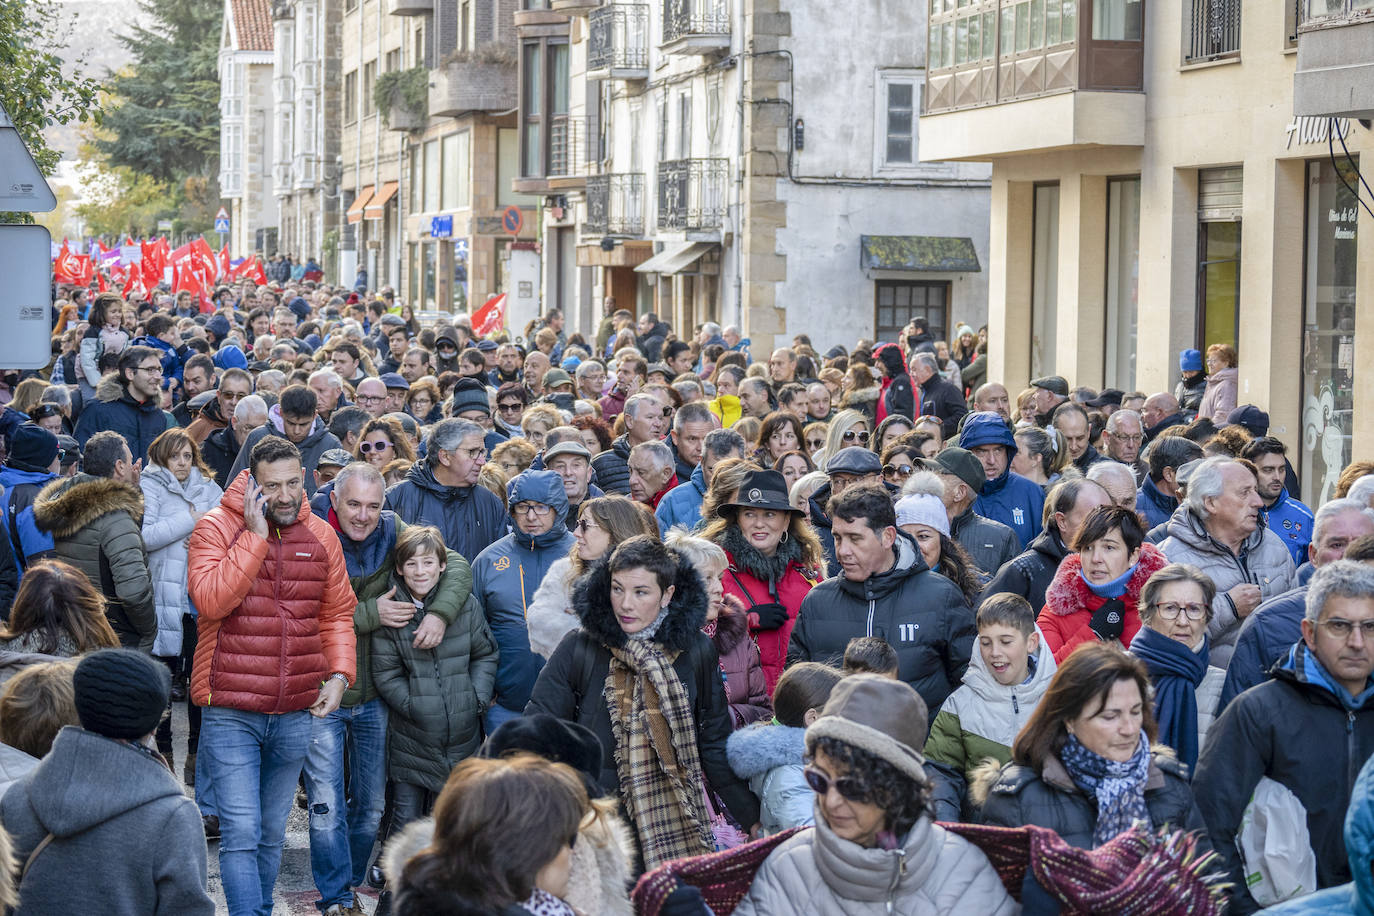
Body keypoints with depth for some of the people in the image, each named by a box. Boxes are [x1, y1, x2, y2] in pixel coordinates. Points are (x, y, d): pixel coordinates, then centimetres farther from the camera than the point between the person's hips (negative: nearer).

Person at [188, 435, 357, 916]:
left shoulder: (321, 536, 6)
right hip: (231, 713, -4)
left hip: (297, 713, 4)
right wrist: (256, 535, -21)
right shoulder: (216, 528, -7)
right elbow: (211, 601, -21)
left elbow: (337, 613, 14)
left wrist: (339, 673, -1)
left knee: (272, 833, 16)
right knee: (241, 834, -10)